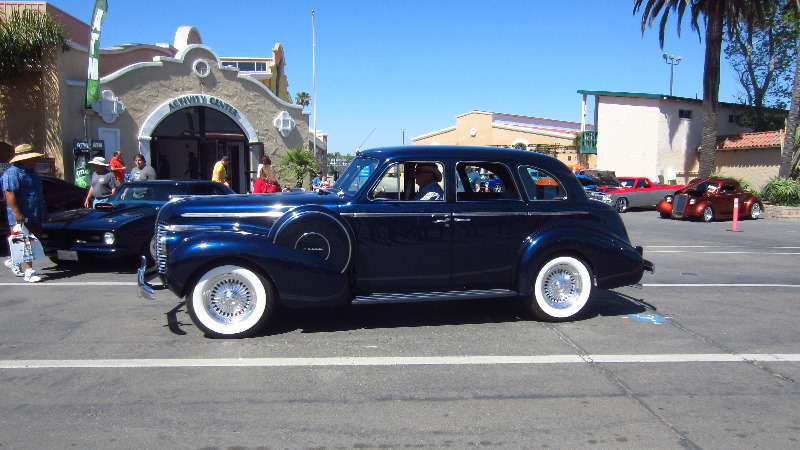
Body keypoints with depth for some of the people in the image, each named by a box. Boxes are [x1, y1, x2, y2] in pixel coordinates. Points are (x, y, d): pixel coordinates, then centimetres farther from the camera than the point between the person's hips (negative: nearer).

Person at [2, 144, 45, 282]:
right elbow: (9, 194, -20)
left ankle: (13, 261, 31)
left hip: (35, 216, 9)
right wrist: (17, 213, -27)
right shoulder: (12, 173, -11)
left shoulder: (32, 172, 19)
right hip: (21, 216, -9)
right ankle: (29, 272, -8)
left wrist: (42, 212, 27)